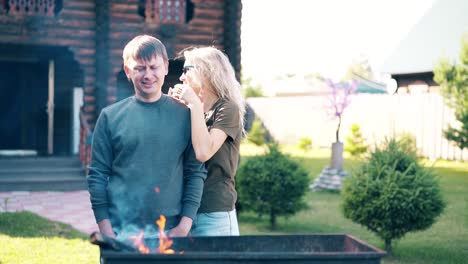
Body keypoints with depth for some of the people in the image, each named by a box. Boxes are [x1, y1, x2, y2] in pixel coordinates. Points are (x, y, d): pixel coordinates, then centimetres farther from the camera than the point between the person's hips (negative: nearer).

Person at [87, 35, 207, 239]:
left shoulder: (184, 115, 4)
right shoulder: (110, 116, 4)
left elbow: (196, 172, 3)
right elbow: (98, 175, 3)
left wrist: (185, 225, -6)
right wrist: (106, 230, -4)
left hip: (171, 231, 0)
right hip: (120, 230, 0)